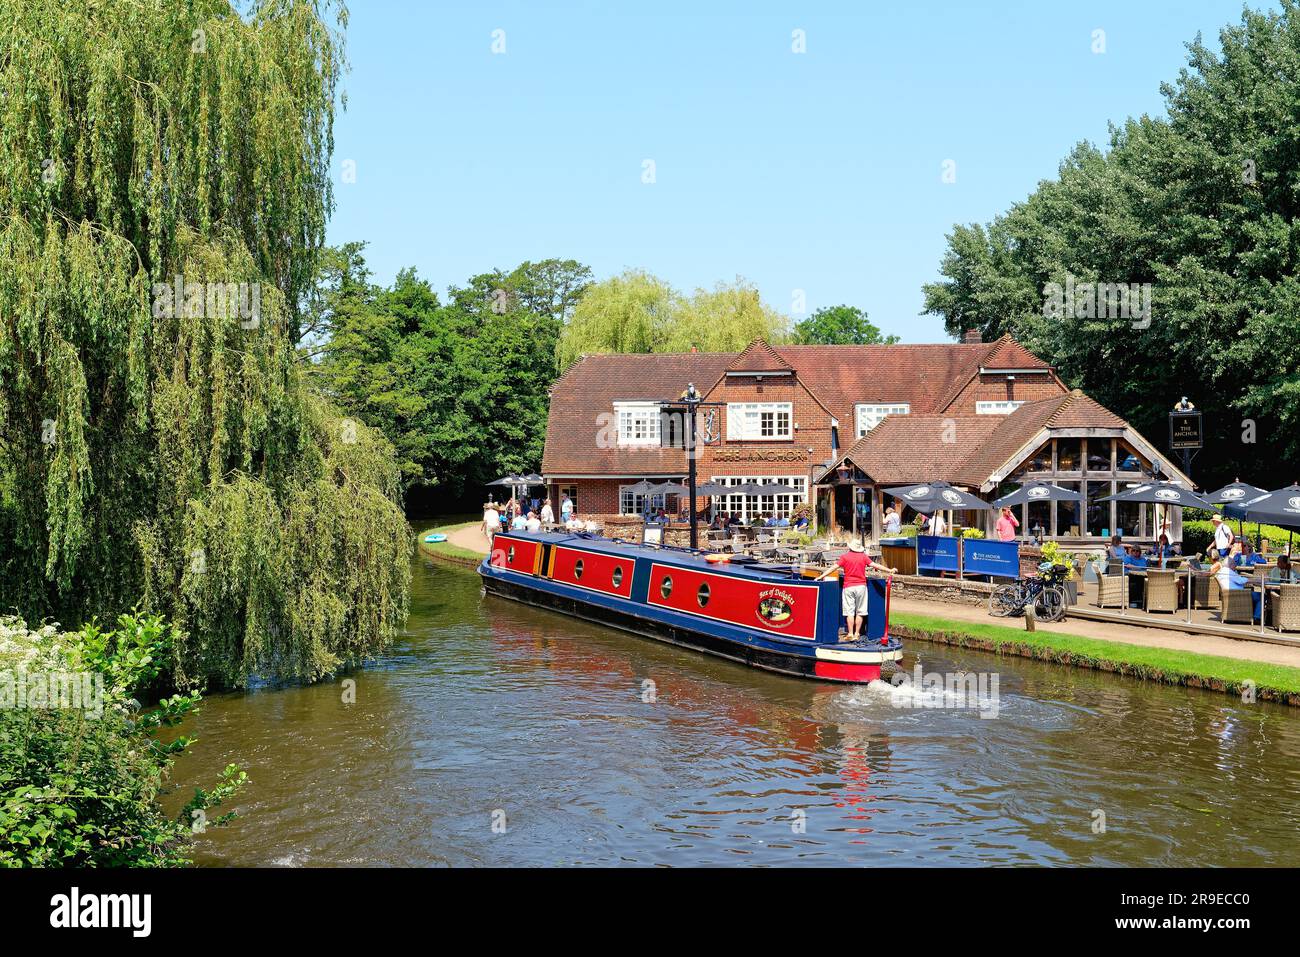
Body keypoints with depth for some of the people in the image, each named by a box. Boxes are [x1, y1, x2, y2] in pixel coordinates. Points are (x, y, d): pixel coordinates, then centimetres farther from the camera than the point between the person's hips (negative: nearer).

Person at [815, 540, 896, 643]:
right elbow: (875, 565, 1)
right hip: (861, 586, 1)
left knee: (850, 611, 1)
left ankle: (850, 634, -3)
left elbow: (834, 567, -4)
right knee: (860, 611, 8)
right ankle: (857, 634, 9)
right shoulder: (864, 556, 3)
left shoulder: (845, 556, -1)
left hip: (848, 587, -1)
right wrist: (890, 570, 7)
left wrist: (821, 576, 0)